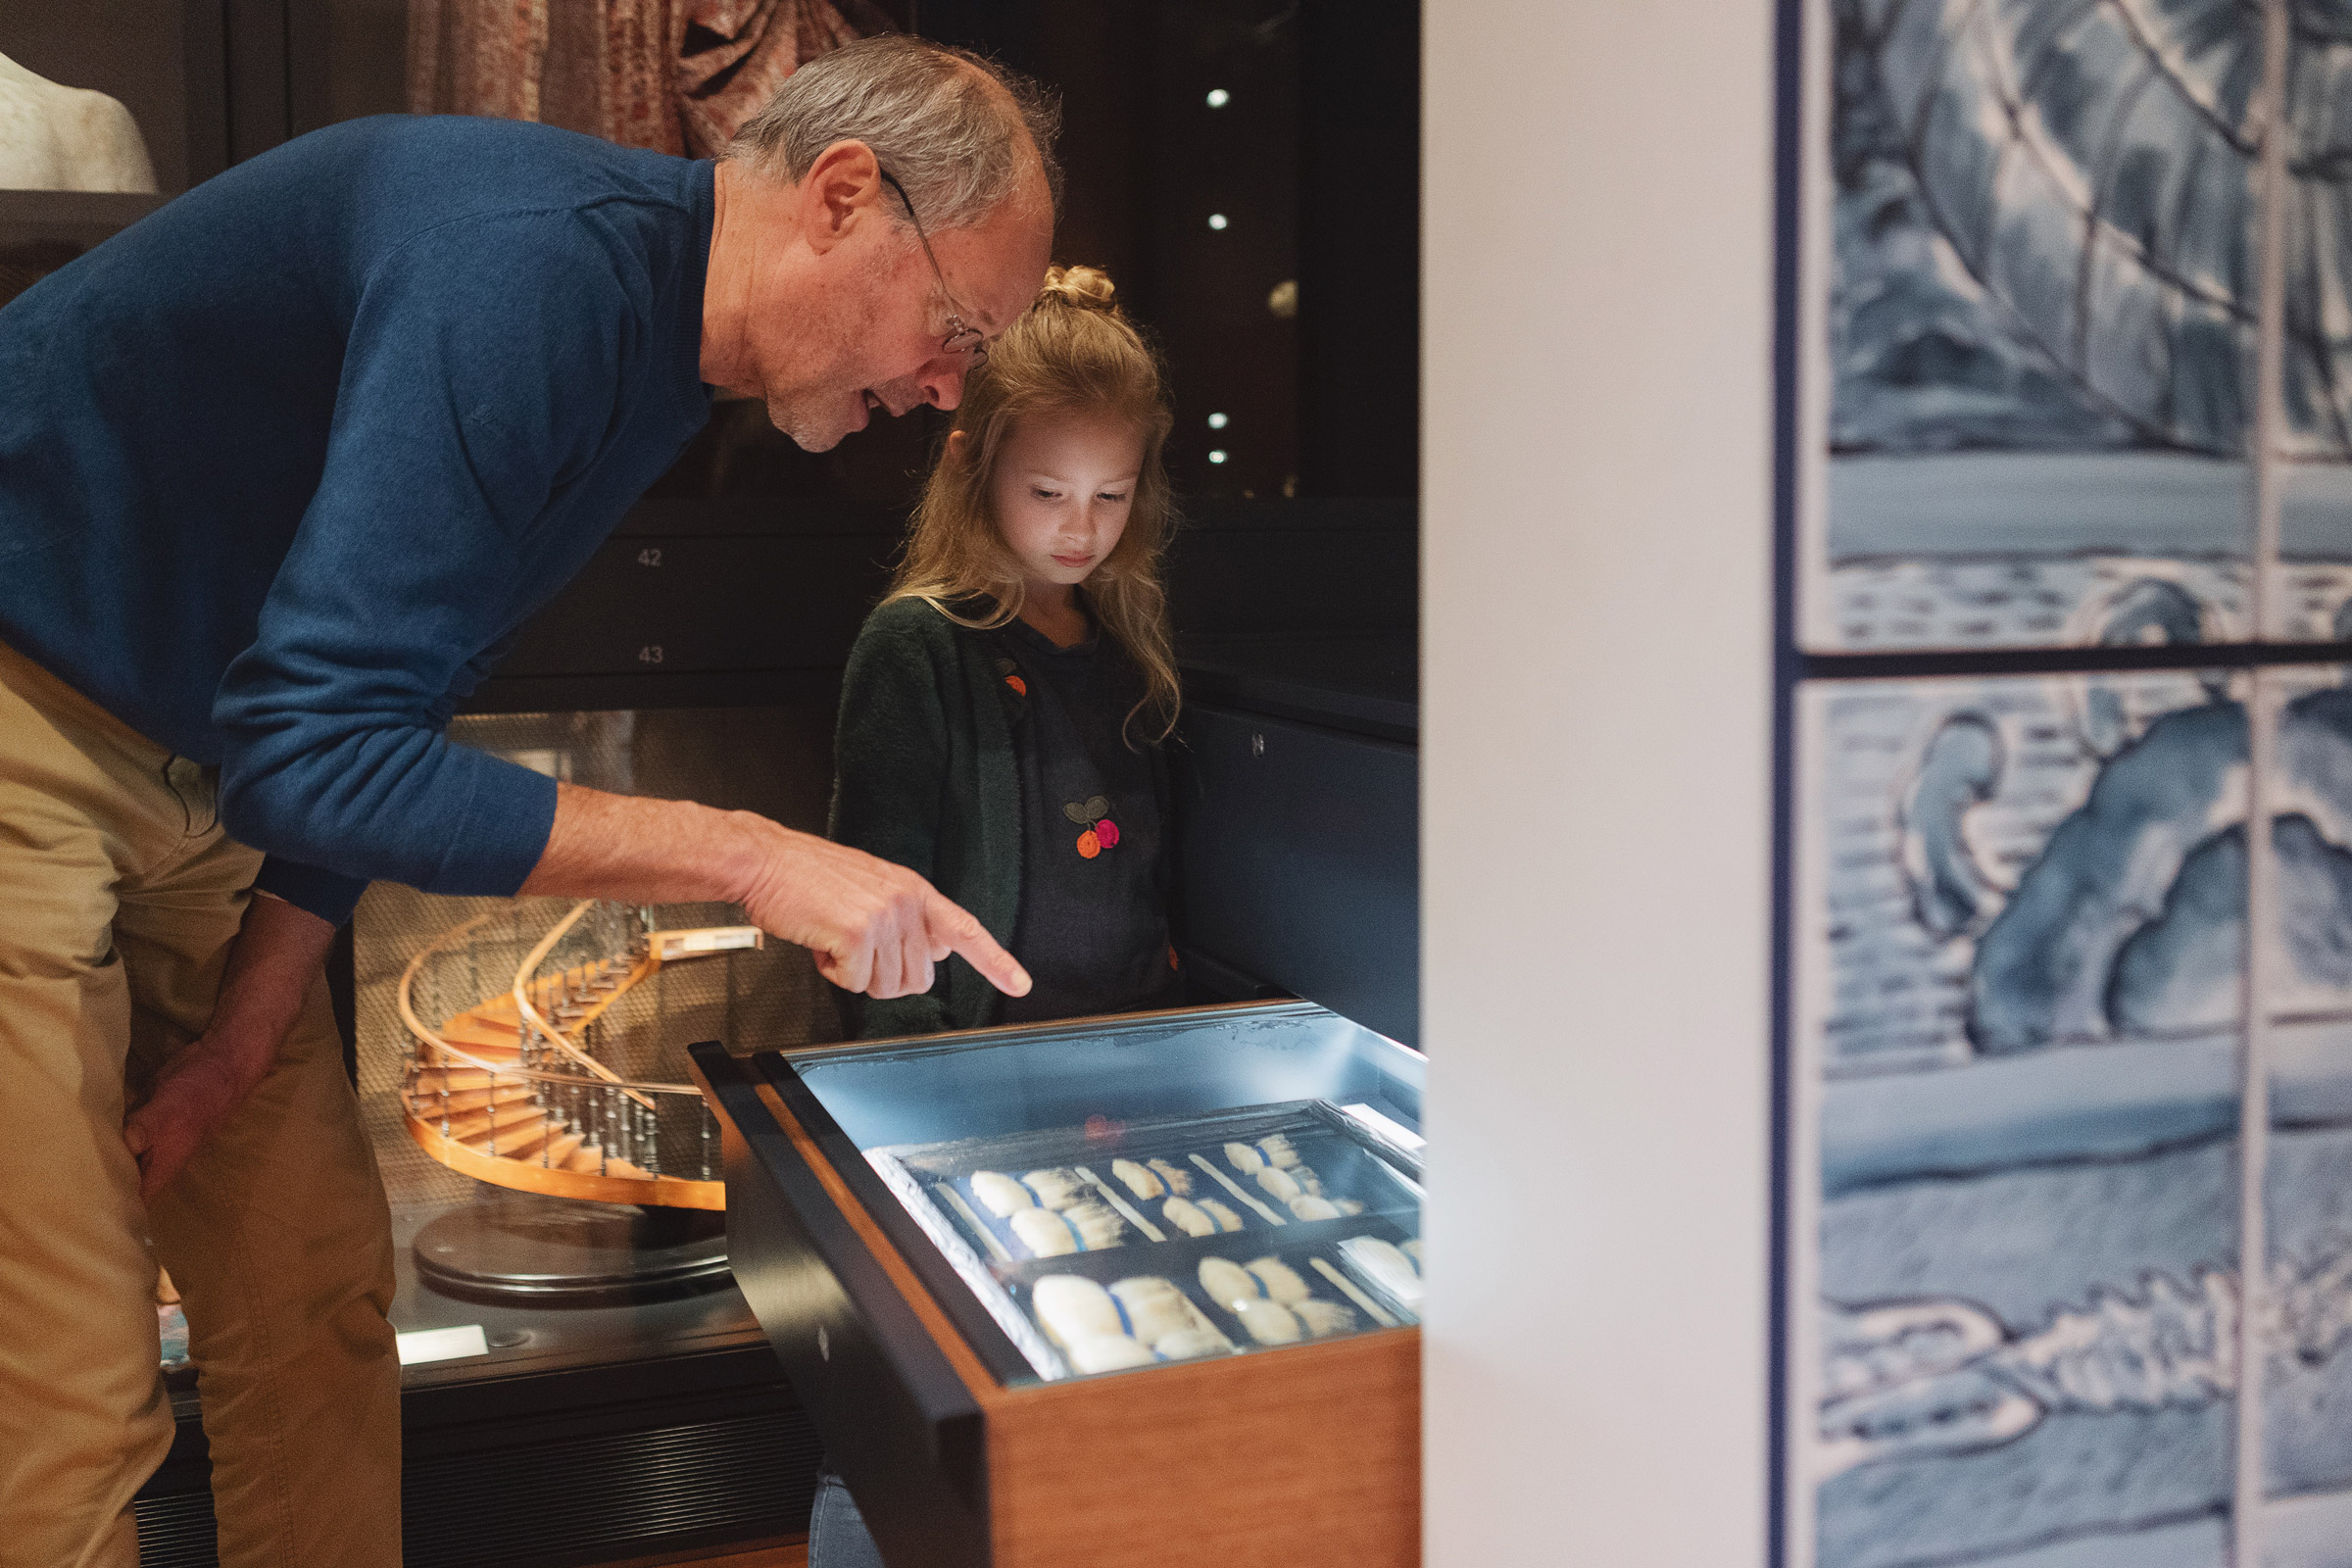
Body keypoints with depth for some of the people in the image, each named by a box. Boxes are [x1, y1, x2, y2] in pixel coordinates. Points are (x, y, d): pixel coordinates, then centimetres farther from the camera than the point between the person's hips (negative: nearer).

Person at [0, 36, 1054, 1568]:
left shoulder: (658, 349, 3)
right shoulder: (537, 263, -28)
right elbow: (314, 752, -32)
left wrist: (248, 1034, 4)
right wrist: (750, 856, -29)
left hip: (189, 770, 9)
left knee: (316, 1288, 9)